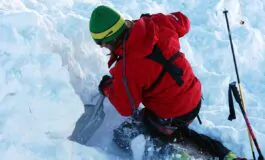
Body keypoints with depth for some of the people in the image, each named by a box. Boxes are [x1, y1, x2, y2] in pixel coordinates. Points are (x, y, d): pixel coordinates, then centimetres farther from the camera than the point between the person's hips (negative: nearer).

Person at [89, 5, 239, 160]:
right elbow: (183, 22, 9)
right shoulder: (158, 24, -13)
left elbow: (126, 108, -13)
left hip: (170, 117, -7)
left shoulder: (126, 69, -28)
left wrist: (107, 88, 5)